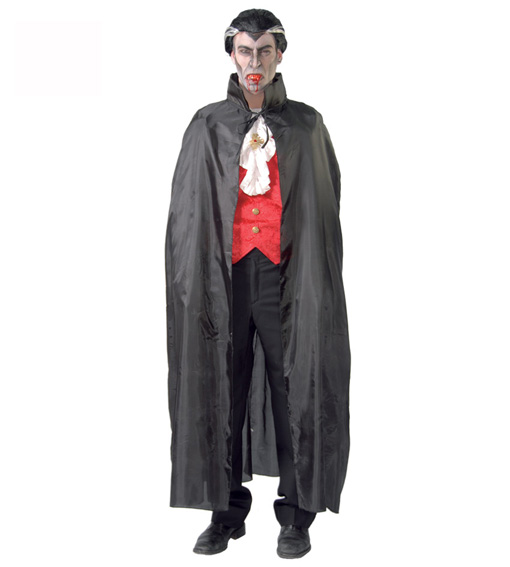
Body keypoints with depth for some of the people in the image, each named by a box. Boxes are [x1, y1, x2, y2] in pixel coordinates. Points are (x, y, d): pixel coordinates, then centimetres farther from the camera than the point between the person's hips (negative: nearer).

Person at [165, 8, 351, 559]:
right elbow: (188, 211, 5)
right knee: (223, 389, 3)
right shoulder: (208, 126, 8)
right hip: (225, 272, 1)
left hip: (286, 273, 0)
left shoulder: (306, 125, 8)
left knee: (293, 387, 1)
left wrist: (316, 281, -3)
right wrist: (197, 284, -4)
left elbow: (325, 205, 7)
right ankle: (227, 511, 15)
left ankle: (296, 514, 12)